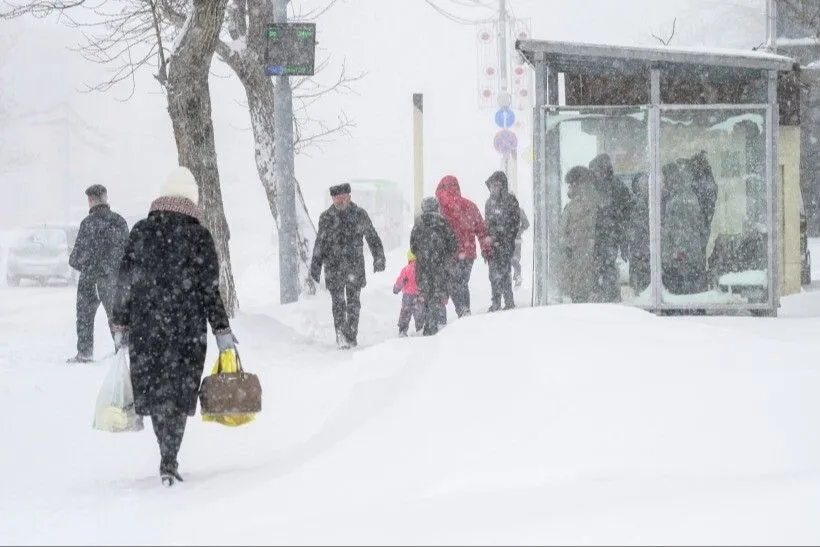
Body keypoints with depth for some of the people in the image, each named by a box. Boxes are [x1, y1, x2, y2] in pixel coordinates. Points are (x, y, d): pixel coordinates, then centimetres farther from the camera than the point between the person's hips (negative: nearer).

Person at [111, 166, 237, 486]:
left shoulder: (141, 232, 2)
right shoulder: (199, 237, -5)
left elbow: (124, 282, 4)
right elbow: (210, 289, -6)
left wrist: (120, 326, 10)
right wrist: (222, 331, 0)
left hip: (145, 327, 2)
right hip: (187, 328, -2)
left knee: (154, 391, 12)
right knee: (179, 393, 4)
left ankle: (169, 459, 18)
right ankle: (169, 462, -3)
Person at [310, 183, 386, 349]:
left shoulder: (360, 215, 4)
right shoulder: (326, 218, 4)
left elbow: (372, 238, 13)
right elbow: (320, 244, 8)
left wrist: (378, 257, 7)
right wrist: (316, 265, 5)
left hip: (355, 265, 1)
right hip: (333, 266, -1)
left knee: (353, 302, 4)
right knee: (338, 302, -7)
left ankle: (351, 336, 11)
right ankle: (341, 334, -9)